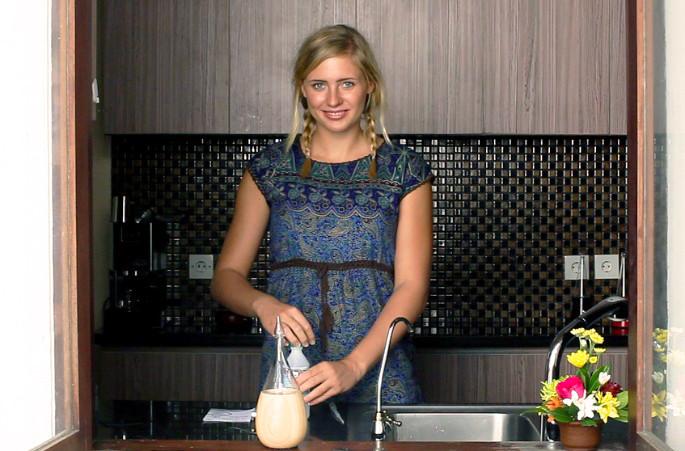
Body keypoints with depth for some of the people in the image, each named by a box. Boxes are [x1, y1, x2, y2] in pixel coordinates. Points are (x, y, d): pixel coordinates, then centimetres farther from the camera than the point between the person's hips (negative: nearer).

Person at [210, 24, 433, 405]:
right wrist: (263, 304, -18)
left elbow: (412, 286, -7)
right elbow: (226, 276, 5)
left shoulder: (405, 172, 1)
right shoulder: (270, 169, 5)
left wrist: (352, 367, -20)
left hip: (379, 381, -1)